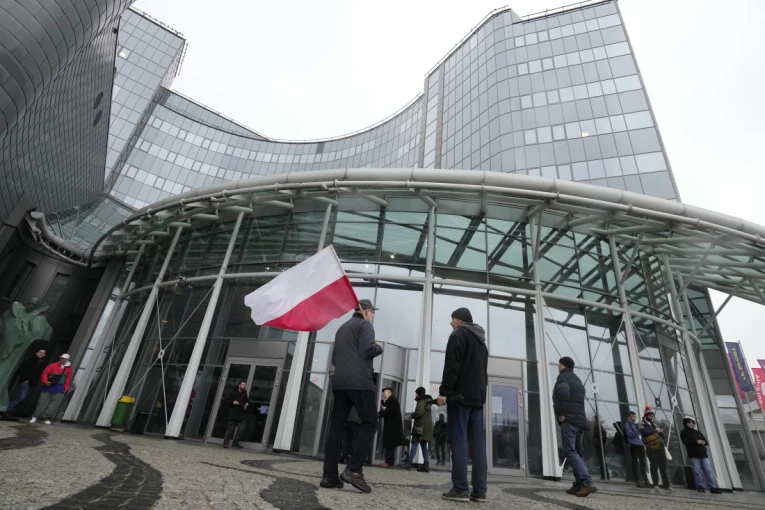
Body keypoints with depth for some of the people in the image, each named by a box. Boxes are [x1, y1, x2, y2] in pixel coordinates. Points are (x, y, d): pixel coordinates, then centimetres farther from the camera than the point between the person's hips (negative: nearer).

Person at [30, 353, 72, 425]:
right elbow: (45, 373, -5)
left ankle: (46, 418, 6)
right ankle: (35, 417, 15)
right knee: (42, 402, 1)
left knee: (54, 405, -3)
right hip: (48, 387, -2)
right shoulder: (53, 365, -4)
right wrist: (45, 382, -18)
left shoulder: (69, 368, 5)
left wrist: (66, 388, 4)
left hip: (59, 389, 2)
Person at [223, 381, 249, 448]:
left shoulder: (245, 394, 14)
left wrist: (247, 404, 9)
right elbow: (226, 399, -4)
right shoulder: (233, 392, -2)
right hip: (233, 414, -5)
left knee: (241, 429, -1)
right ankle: (226, 442, 10)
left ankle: (235, 442, 12)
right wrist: (233, 402, -17)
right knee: (230, 428, -2)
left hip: (241, 415, 5)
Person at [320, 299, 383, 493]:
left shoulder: (342, 328, 24)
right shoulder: (365, 325, 0)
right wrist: (379, 348, 4)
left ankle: (330, 475, 3)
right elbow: (368, 349, -15)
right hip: (360, 382, -7)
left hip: (339, 382, 8)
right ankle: (353, 470, -12)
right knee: (369, 423, -1)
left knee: (336, 426, 6)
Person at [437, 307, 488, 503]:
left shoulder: (458, 335, -3)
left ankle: (460, 489, -7)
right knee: (478, 443, 5)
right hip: (478, 397, 8)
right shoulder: (481, 341, 23)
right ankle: (479, 491, 5)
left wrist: (444, 392, -14)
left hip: (460, 395, -8)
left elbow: (451, 366, -14)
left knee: (458, 442, -6)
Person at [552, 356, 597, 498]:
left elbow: (563, 393, -24)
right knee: (577, 452, 12)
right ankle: (579, 485, 7)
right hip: (580, 420, 9)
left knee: (570, 451, -10)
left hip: (569, 419, -9)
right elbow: (578, 400, 22)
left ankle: (588, 483, -21)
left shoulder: (563, 376, -4)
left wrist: (560, 413, -16)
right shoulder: (577, 380, 23)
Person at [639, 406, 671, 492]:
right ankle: (655, 484, -5)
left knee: (663, 467, 7)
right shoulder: (642, 424, 3)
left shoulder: (654, 424, 20)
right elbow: (644, 431, -18)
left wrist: (661, 432, -2)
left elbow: (662, 437, 20)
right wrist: (655, 430, -10)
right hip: (651, 449, -6)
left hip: (660, 448, 6)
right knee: (654, 466, -9)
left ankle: (666, 485, 15)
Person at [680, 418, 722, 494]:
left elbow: (706, 441, 18)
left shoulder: (697, 432, 20)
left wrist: (703, 442, -5)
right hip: (693, 455, -4)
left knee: (708, 470, 0)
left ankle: (713, 487, 4)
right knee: (697, 471, -5)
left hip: (703, 453, 4)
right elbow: (686, 442, -9)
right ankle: (701, 486, 3)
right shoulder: (684, 432, 4)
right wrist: (696, 442, -14)